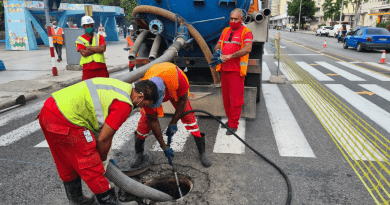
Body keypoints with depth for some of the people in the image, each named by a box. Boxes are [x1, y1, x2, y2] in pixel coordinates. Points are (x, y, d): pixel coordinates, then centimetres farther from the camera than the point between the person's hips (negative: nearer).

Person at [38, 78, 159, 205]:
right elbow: (103, 139, -9)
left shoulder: (121, 86, 15)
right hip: (65, 120, -10)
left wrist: (105, 154, 31)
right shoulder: (124, 104, -13)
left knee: (67, 165, 25)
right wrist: (103, 160, 12)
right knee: (92, 168, 2)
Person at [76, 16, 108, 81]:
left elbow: (103, 49, -8)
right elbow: (84, 53, -10)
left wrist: (89, 47, -7)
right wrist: (97, 49, -8)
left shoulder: (99, 37, 10)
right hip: (87, 69, -1)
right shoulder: (80, 39, 6)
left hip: (101, 68, 1)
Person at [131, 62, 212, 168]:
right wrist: (164, 146, -20)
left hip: (176, 91, 0)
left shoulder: (177, 76, -46)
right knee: (145, 120, -12)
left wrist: (173, 124, -20)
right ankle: (139, 154, 13)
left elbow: (183, 99, -24)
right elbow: (153, 121, -25)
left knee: (188, 117, -10)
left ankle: (202, 153, 7)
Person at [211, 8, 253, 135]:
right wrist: (217, 51, -8)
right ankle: (230, 119, 27)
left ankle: (233, 125, 4)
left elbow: (247, 49, -19)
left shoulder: (246, 32, -3)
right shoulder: (225, 31, 18)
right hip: (224, 69, 6)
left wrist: (230, 56, -25)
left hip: (236, 71, -6)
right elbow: (218, 46, 17)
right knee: (226, 97, 12)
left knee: (235, 99, -4)